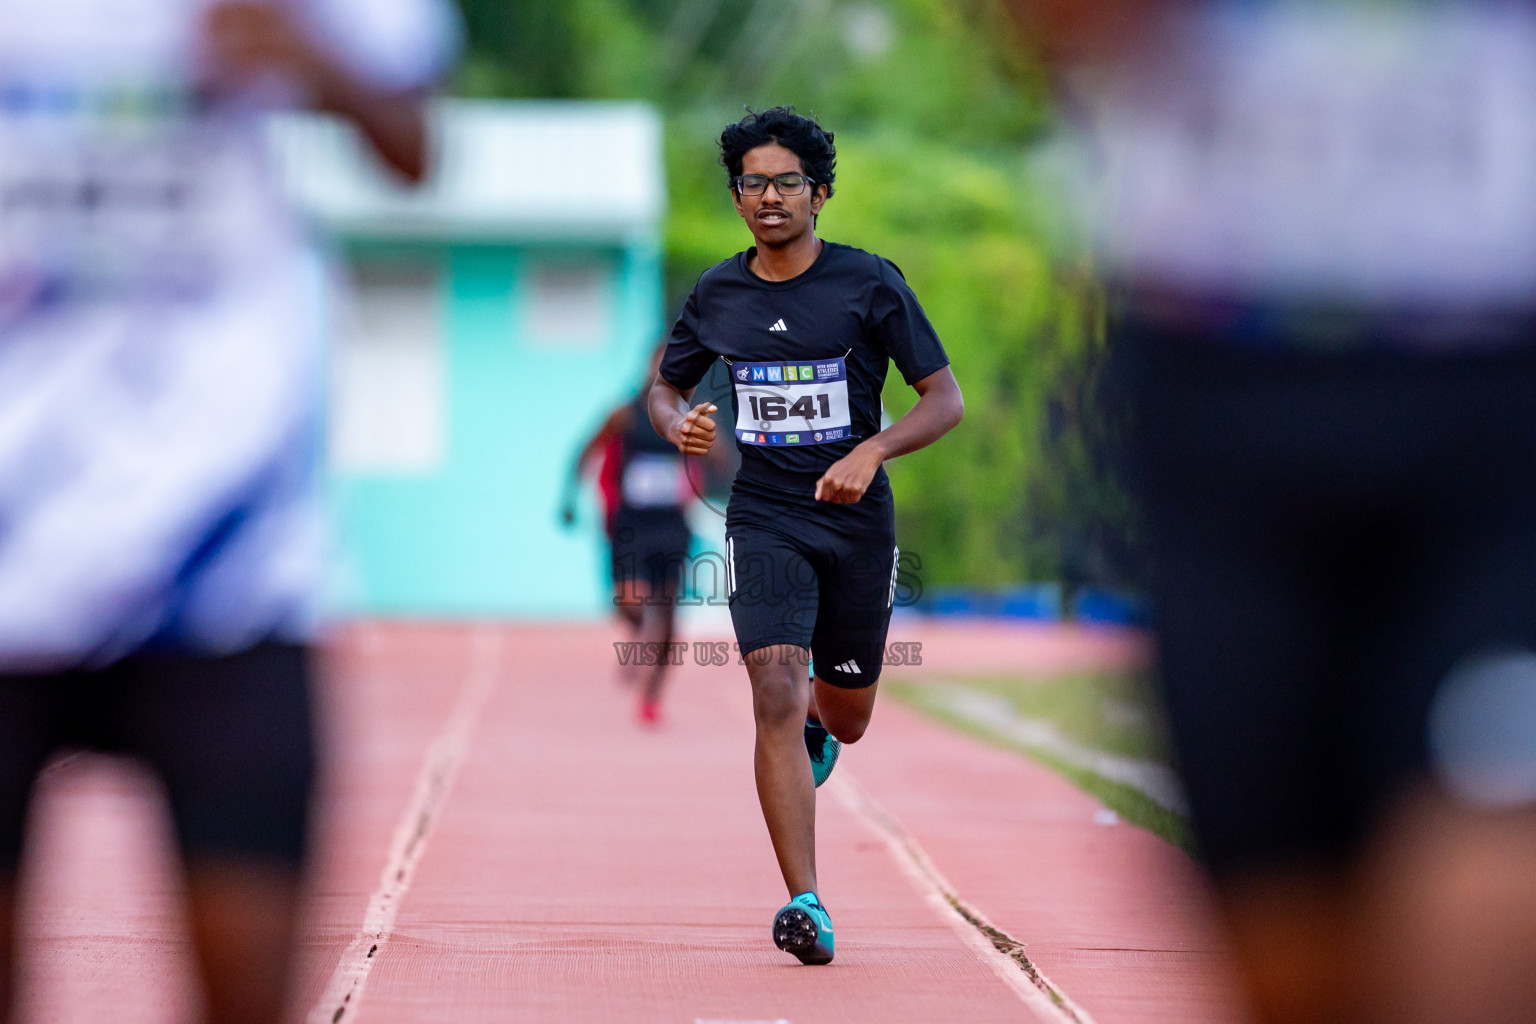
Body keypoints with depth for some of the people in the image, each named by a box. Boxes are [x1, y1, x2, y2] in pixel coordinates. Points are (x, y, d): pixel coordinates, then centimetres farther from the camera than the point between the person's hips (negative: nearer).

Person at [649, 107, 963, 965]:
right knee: (776, 699, -19)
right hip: (763, 520, 0)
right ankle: (807, 905, -19)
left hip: (858, 522, 0)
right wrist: (678, 423, -6)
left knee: (845, 723, 13)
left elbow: (947, 398, -5)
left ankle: (816, 718, 53)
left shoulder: (870, 282, -6)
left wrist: (870, 452, -22)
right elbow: (667, 385, 18)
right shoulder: (717, 295, 2)